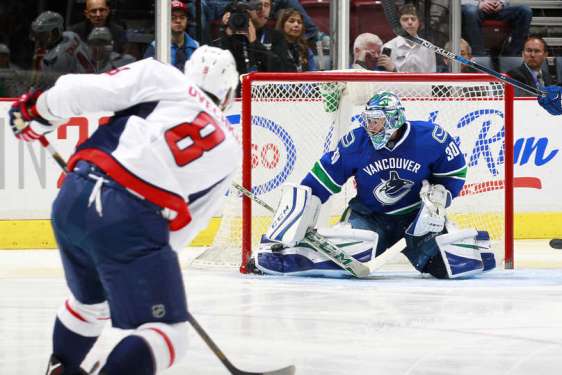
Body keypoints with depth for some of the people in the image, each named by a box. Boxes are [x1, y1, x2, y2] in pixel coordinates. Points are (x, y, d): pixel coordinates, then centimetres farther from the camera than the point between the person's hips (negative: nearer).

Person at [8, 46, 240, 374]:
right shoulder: (230, 150, 18)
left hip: (72, 200, 4)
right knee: (169, 334, 4)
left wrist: (37, 111, 21)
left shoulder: (157, 76, 14)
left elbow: (82, 92, 3)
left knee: (90, 301, 32)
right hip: (133, 221, -4)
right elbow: (188, 223, 19)